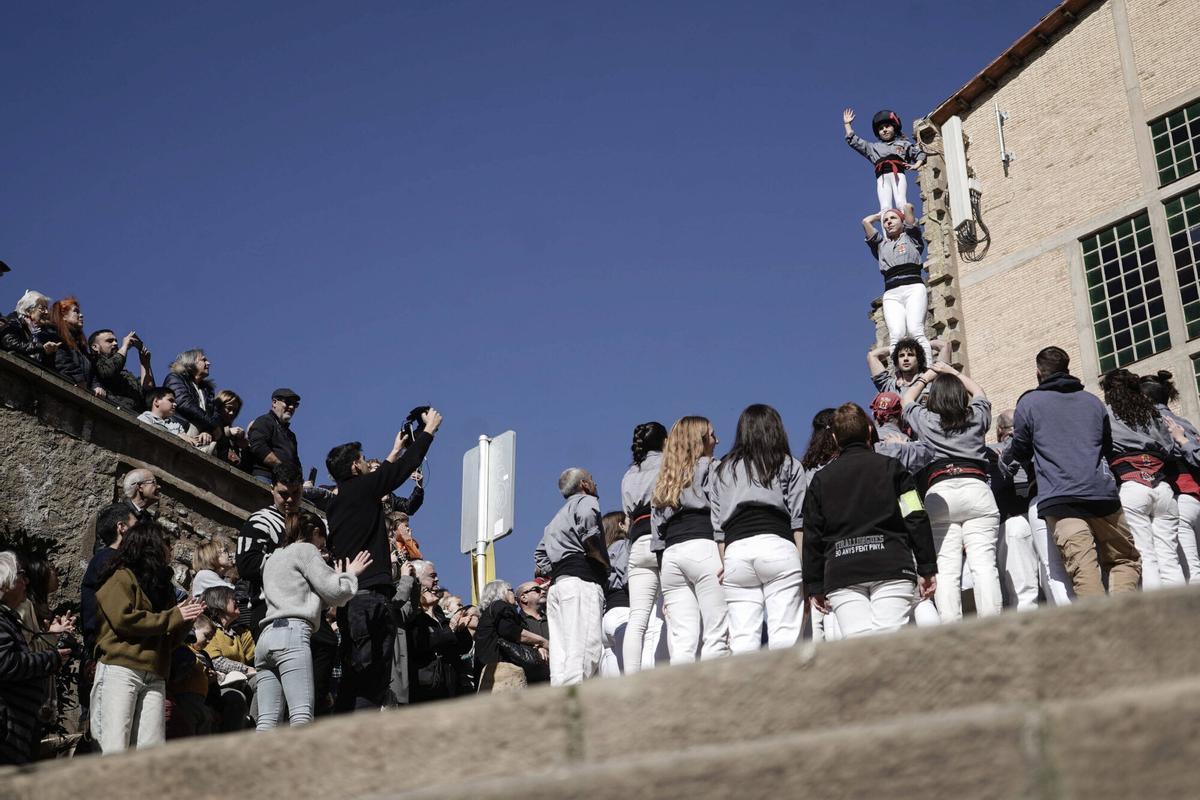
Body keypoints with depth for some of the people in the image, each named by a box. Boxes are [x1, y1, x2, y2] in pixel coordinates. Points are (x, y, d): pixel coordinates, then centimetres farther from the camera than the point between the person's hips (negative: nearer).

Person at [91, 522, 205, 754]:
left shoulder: (160, 585, 24)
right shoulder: (121, 578, 4)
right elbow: (123, 618, -13)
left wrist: (186, 620, 4)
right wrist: (173, 617, -5)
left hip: (154, 678, 7)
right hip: (121, 671, -7)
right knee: (115, 750, -14)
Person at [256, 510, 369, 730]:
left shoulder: (273, 559, 33)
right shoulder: (306, 550, 9)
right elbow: (334, 592, 2)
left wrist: (338, 576, 32)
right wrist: (350, 574, 21)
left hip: (266, 637, 8)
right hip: (292, 632, -8)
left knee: (266, 722, -5)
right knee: (302, 714, -21)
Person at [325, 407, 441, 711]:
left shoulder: (337, 501, 19)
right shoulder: (361, 488, -3)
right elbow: (406, 468, 6)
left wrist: (394, 453, 48)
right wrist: (429, 430, 21)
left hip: (348, 599, 9)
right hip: (369, 595, -9)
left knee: (353, 679, 9)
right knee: (371, 685, -13)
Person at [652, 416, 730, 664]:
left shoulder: (663, 481, 26)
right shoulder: (710, 468, 10)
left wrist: (666, 588, 20)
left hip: (671, 555, 5)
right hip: (704, 548, -5)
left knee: (682, 640, -1)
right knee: (717, 634, -10)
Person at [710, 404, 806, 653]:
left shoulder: (722, 471, 21)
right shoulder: (789, 466, 15)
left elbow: (718, 527, 14)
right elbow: (798, 520, 5)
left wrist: (724, 564, 12)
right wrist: (804, 565, 4)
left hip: (735, 550, 2)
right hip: (778, 546, -2)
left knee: (742, 639, -2)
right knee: (784, 633, -7)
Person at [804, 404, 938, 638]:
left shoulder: (821, 479, 14)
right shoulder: (890, 467, 10)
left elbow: (812, 537, 11)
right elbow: (916, 519, 3)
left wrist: (814, 586, 14)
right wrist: (927, 568, 5)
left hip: (841, 575, 1)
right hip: (891, 566, -1)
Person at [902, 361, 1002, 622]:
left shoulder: (924, 420, 14)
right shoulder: (977, 416, 16)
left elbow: (906, 399, 37)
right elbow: (979, 393, 41)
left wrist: (925, 377, 51)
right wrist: (953, 373, 51)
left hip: (938, 493, 0)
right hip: (976, 488, 0)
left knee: (946, 568, -7)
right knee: (984, 562, -8)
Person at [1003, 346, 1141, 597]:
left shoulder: (1029, 403, 10)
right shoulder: (1093, 402, 21)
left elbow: (1020, 452, 18)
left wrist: (1006, 459, 40)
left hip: (1060, 497, -3)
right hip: (1102, 492, 3)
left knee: (1084, 568, -12)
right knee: (1126, 559, 10)